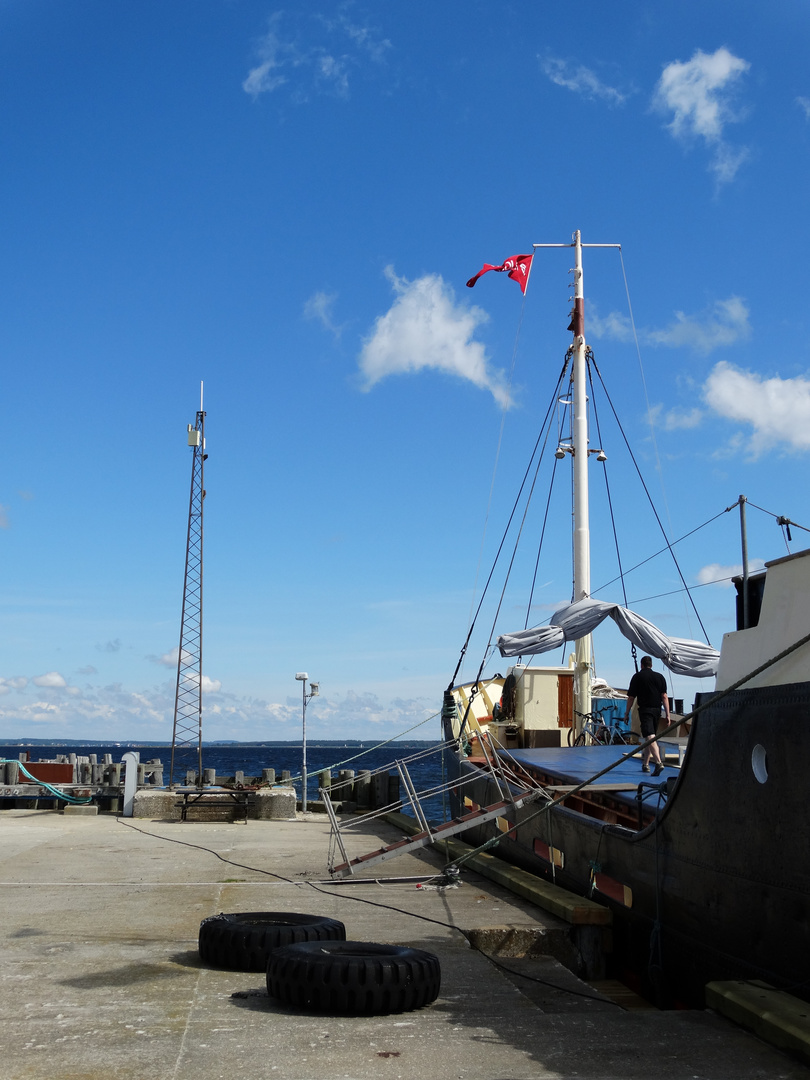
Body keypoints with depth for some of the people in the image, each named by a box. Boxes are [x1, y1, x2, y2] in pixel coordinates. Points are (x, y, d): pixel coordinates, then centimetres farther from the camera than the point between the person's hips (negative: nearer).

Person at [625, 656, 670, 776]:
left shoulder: (637, 677, 1)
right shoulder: (659, 677, 10)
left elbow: (631, 697, 1)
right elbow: (664, 696, 3)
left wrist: (627, 713, 10)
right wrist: (667, 714, 2)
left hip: (645, 710, -5)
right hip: (657, 710, 5)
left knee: (650, 737, -15)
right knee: (649, 737, 18)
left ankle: (658, 762, -32)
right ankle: (645, 764, 25)